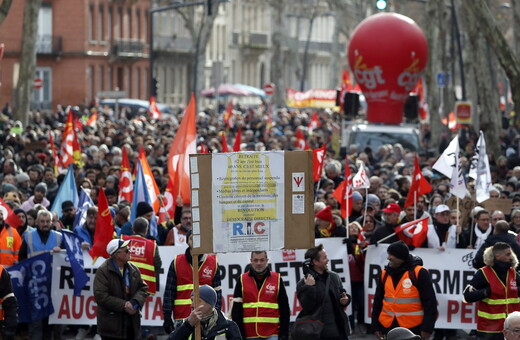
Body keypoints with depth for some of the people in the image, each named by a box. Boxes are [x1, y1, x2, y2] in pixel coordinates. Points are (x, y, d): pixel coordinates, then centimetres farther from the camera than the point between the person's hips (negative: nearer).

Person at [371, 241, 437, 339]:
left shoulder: (419, 273, -9)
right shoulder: (385, 274, 8)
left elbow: (429, 302, -10)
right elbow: (378, 301, 15)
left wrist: (427, 328, -14)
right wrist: (376, 326, 11)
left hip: (413, 328, -5)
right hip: (388, 327, 5)